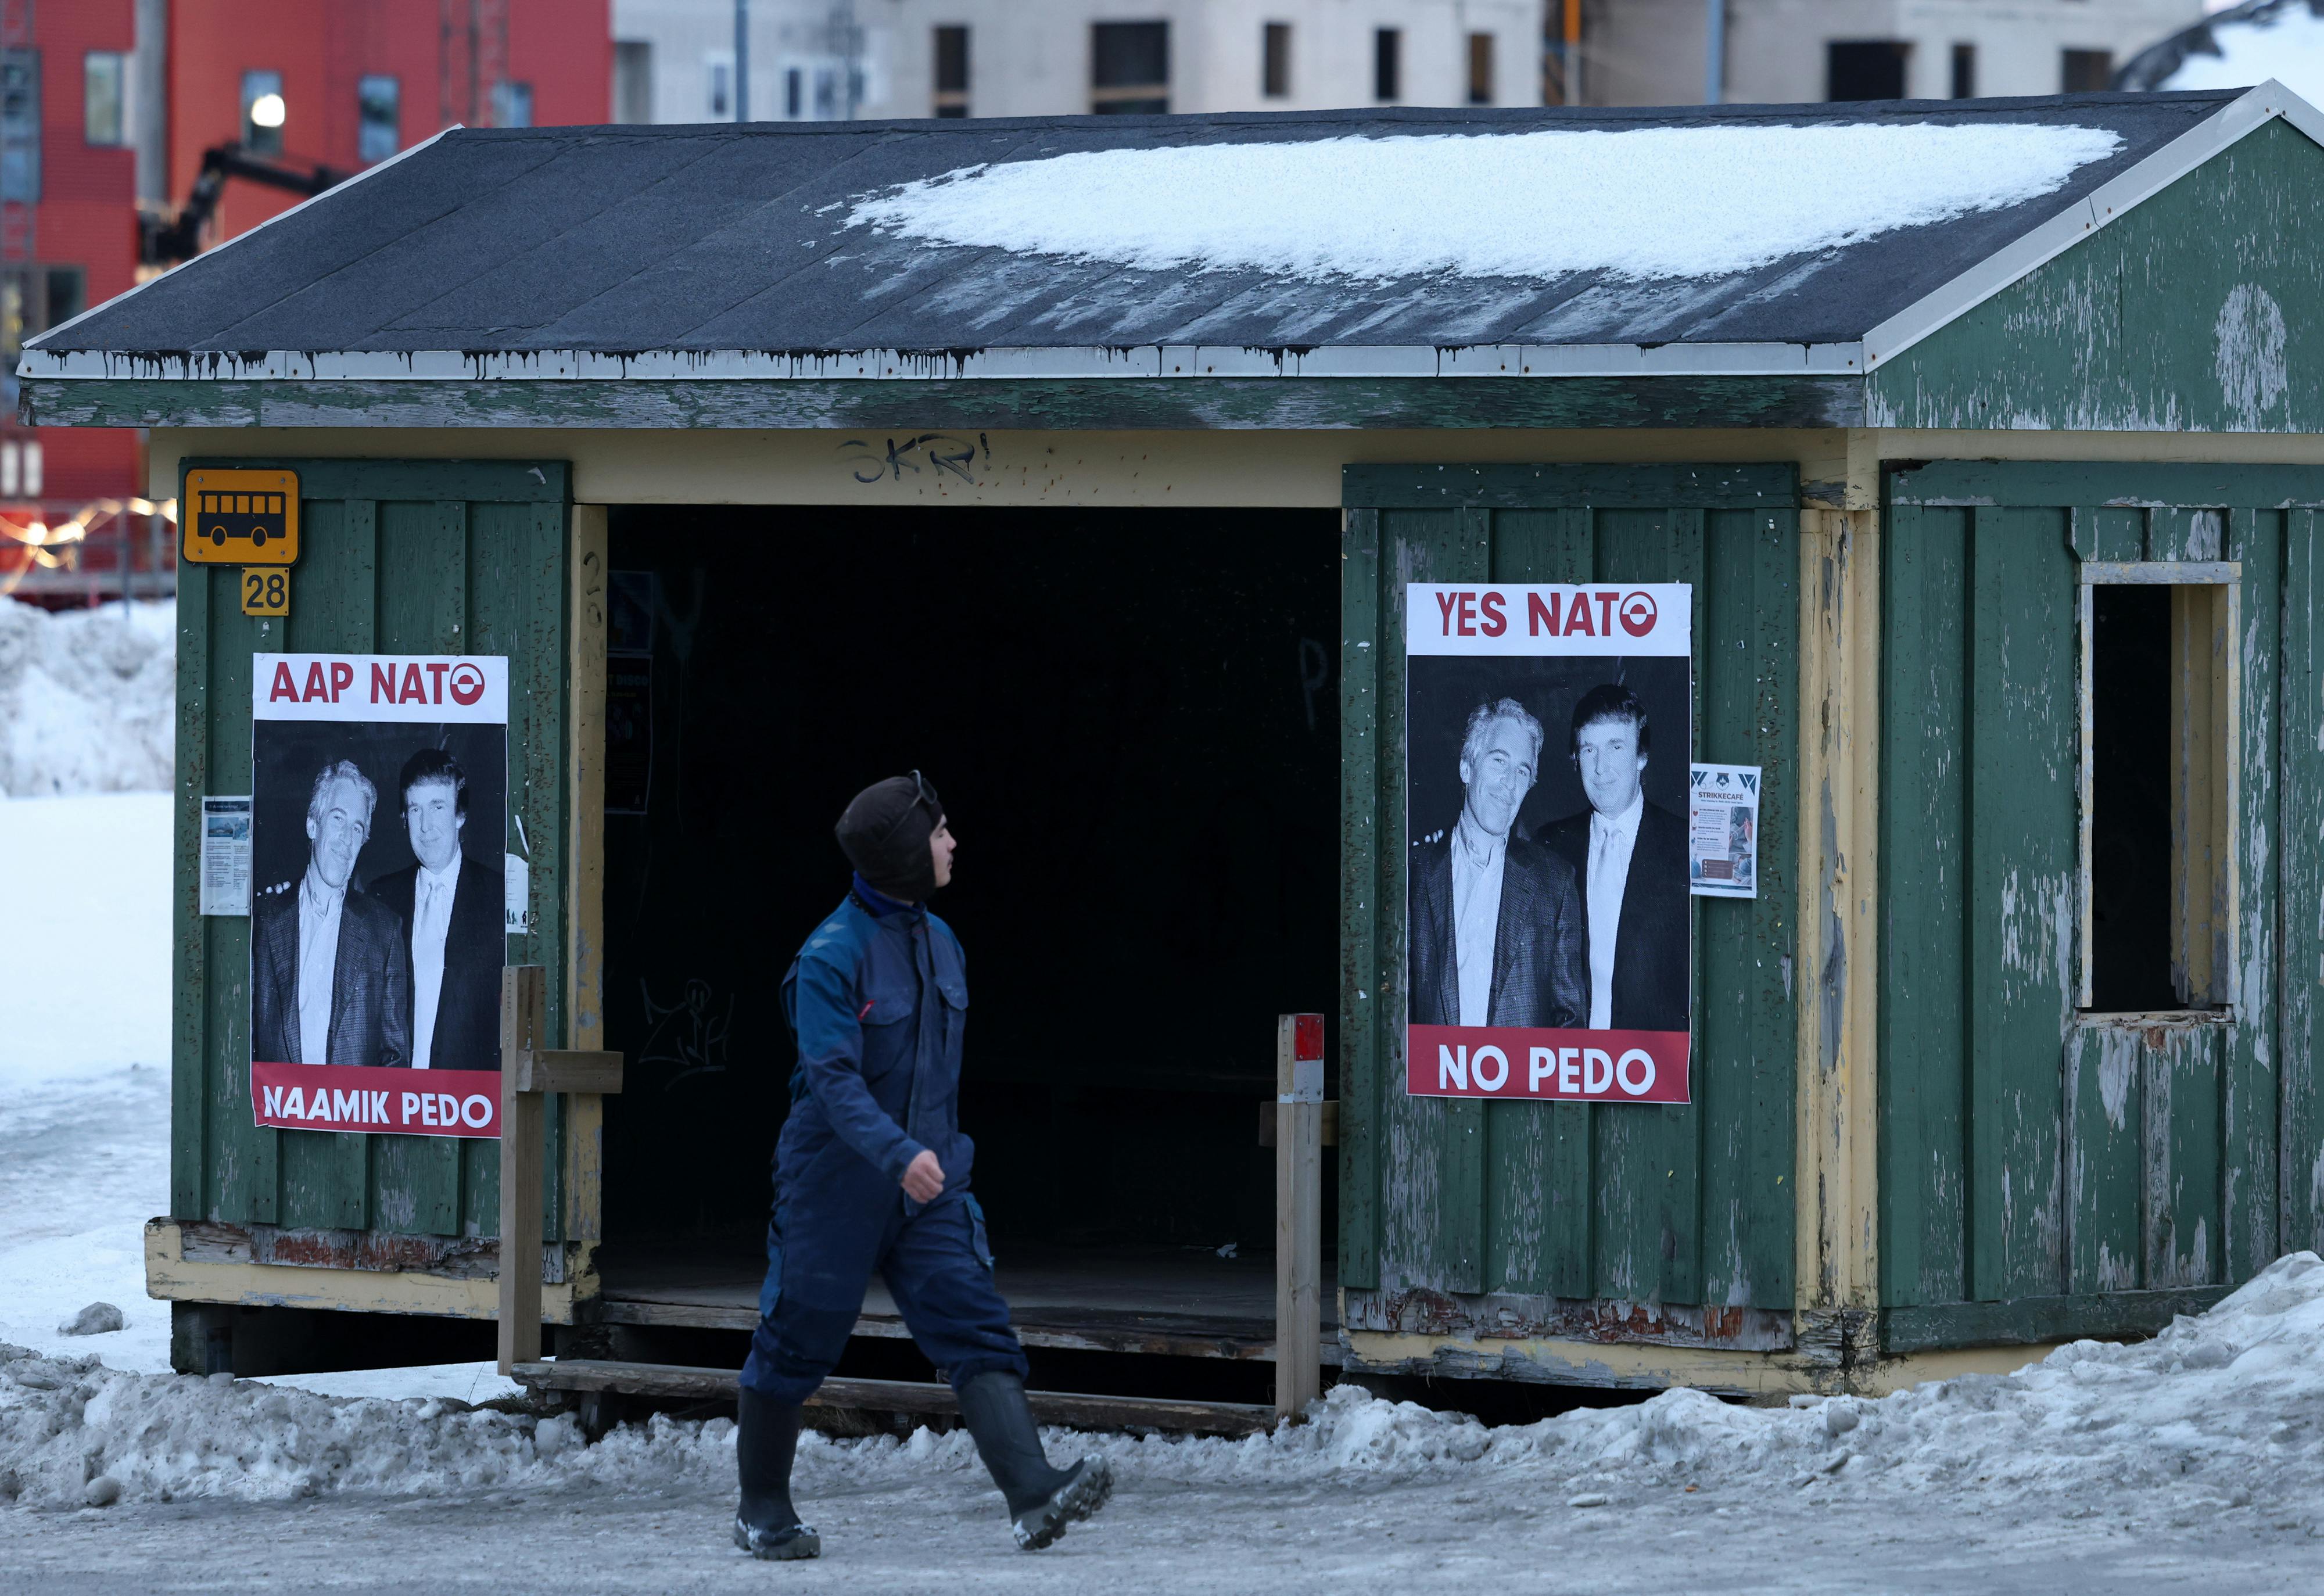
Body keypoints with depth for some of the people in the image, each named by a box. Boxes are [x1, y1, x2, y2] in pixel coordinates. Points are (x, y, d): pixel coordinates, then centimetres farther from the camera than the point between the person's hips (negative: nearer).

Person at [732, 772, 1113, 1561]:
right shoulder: (831, 956, -15)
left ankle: (1032, 1493, -23)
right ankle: (762, 1508, 24)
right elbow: (833, 1078, -25)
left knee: (976, 1329, -10)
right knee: (798, 1341, 6)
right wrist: (897, 1154, -37)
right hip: (836, 1187, -6)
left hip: (926, 1189, 6)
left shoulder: (941, 944, 9)